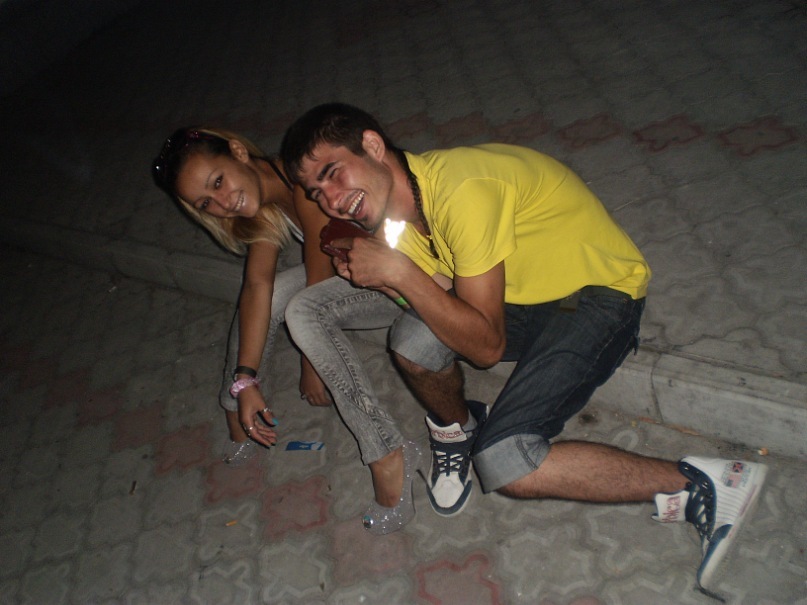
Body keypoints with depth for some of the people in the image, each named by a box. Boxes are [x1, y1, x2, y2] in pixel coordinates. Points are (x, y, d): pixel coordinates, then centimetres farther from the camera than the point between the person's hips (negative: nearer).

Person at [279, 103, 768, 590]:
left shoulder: (461, 190, -30)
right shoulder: (398, 205, -3)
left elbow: (487, 345, -27)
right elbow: (439, 303, -2)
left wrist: (397, 270, -27)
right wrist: (372, 274, -16)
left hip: (601, 290, -7)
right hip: (529, 294, 7)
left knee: (504, 464, -20)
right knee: (413, 340, -19)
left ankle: (703, 488, -7)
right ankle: (455, 428, 14)